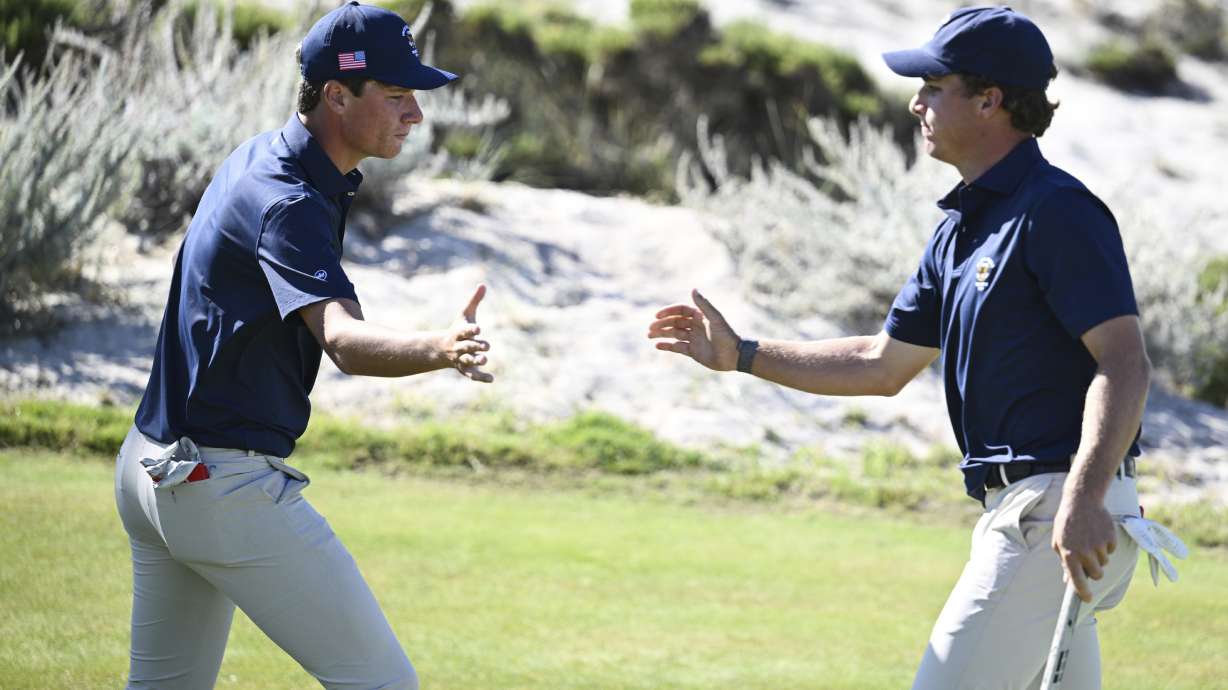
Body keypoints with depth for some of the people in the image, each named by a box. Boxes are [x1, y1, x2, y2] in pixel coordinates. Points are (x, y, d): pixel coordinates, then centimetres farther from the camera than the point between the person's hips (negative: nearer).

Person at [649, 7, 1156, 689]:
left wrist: (1083, 498, -33)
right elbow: (882, 365, 24)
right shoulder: (959, 226, 18)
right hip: (1017, 508, 10)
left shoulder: (1057, 211, -12)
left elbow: (1126, 364, -21)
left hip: (1061, 512, -10)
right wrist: (740, 354, 22)